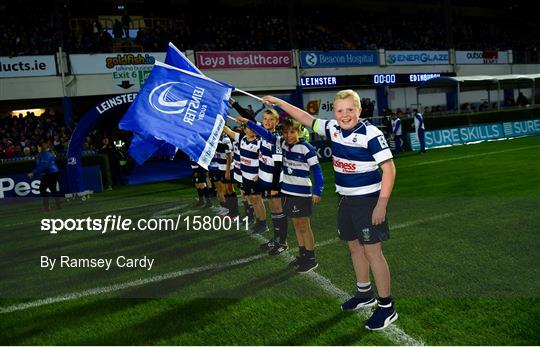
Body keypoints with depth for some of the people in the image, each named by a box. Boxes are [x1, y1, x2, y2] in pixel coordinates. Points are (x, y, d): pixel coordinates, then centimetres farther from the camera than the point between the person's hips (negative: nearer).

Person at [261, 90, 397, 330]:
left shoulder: (370, 133, -18)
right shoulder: (333, 129, 3)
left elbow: (389, 168, -19)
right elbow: (307, 119, 16)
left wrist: (382, 204, -23)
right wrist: (279, 102, 17)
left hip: (367, 200, -7)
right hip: (346, 200, 8)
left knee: (372, 252, -3)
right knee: (354, 246, 18)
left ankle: (386, 307, 11)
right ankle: (364, 294, 37)